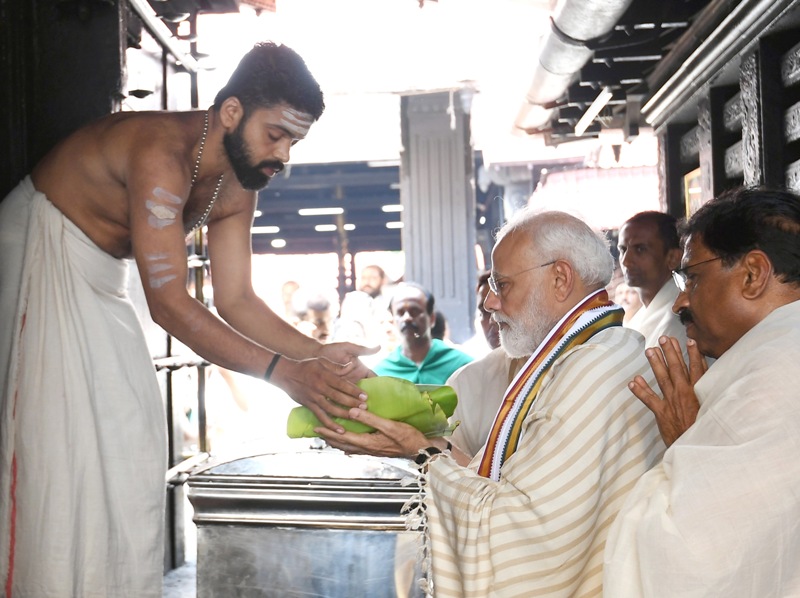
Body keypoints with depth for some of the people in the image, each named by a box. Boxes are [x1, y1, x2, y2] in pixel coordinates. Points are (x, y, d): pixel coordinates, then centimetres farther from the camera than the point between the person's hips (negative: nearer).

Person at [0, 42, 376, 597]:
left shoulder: (236, 190, -4)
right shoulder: (161, 153, -31)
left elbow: (236, 300, -4)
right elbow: (169, 302, -36)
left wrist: (319, 353, -18)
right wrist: (284, 373, -39)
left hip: (99, 280, 9)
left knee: (129, 443, 6)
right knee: (62, 444, -12)